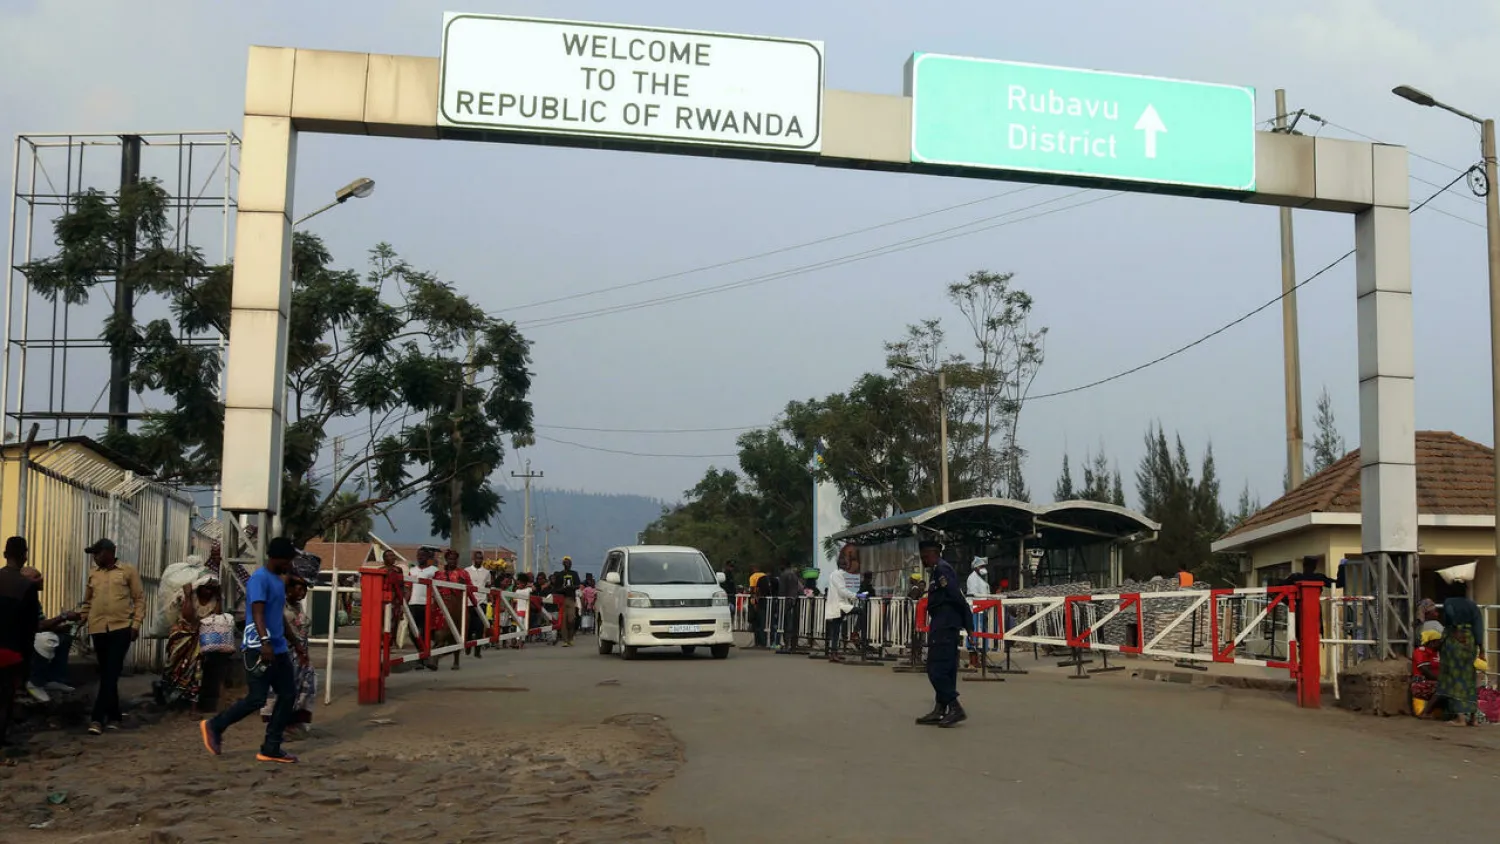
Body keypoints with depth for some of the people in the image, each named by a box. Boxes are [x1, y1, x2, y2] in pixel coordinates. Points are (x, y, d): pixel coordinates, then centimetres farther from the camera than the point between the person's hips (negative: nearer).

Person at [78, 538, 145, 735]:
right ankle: (114, 716, 18)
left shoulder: (128, 570, 3)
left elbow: (139, 598, 2)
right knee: (106, 673, 9)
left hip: (121, 628, -4)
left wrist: (136, 623, -6)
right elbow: (87, 601, 19)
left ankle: (98, 718, -12)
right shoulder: (93, 573, 14)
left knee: (111, 673, -9)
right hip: (98, 629, 5)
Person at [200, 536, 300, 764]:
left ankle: (271, 749, 10)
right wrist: (265, 642, -34)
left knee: (288, 695, 5)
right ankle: (214, 726, 13)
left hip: (279, 649, 10)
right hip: (260, 649, -10)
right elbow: (257, 612, -24)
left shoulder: (279, 580, 17)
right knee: (256, 699, -7)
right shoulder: (260, 578, -12)